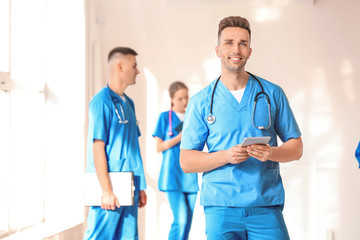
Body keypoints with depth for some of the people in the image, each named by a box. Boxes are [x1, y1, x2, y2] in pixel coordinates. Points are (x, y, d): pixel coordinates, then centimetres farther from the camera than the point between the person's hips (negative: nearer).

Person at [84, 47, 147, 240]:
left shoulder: (128, 103, 16)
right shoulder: (101, 101, -9)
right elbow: (97, 147, -15)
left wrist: (140, 187, 18)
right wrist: (106, 190, -19)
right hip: (111, 190, -8)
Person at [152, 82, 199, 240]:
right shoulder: (165, 117, 3)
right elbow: (159, 147, -1)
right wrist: (179, 138, -13)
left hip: (190, 174, 4)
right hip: (173, 174, -4)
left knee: (187, 222, 5)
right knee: (181, 220, -15)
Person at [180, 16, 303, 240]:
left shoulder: (273, 93, 9)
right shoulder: (201, 102, 6)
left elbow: (296, 147, 12)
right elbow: (186, 161, 3)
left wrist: (272, 153, -11)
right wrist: (226, 156, -14)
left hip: (266, 207, 1)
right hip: (220, 207, 0)